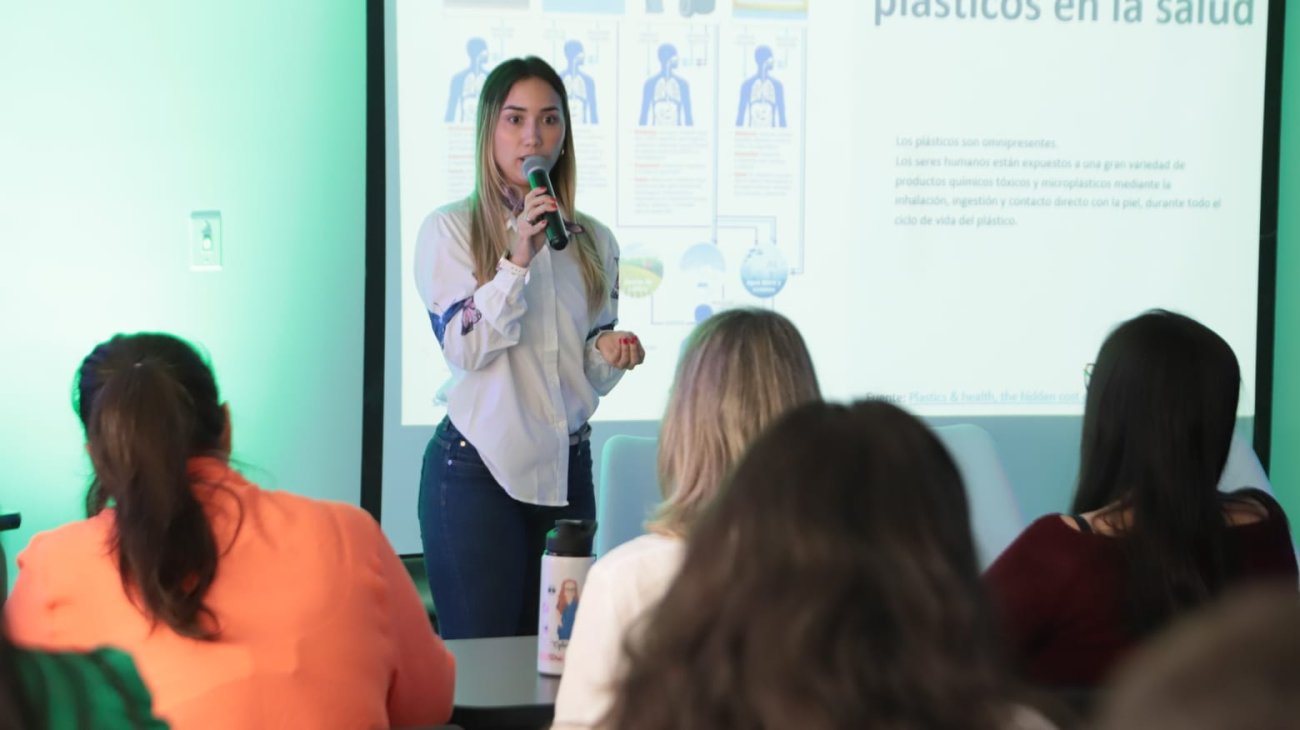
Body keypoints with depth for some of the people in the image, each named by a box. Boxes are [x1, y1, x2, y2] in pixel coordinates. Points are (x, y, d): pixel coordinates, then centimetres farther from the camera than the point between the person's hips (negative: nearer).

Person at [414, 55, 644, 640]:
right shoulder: (450, 230, -2)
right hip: (477, 466, -4)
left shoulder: (593, 241, 11)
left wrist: (610, 353, -7)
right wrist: (518, 259, -21)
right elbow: (464, 348, -13)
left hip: (566, 466, 5)